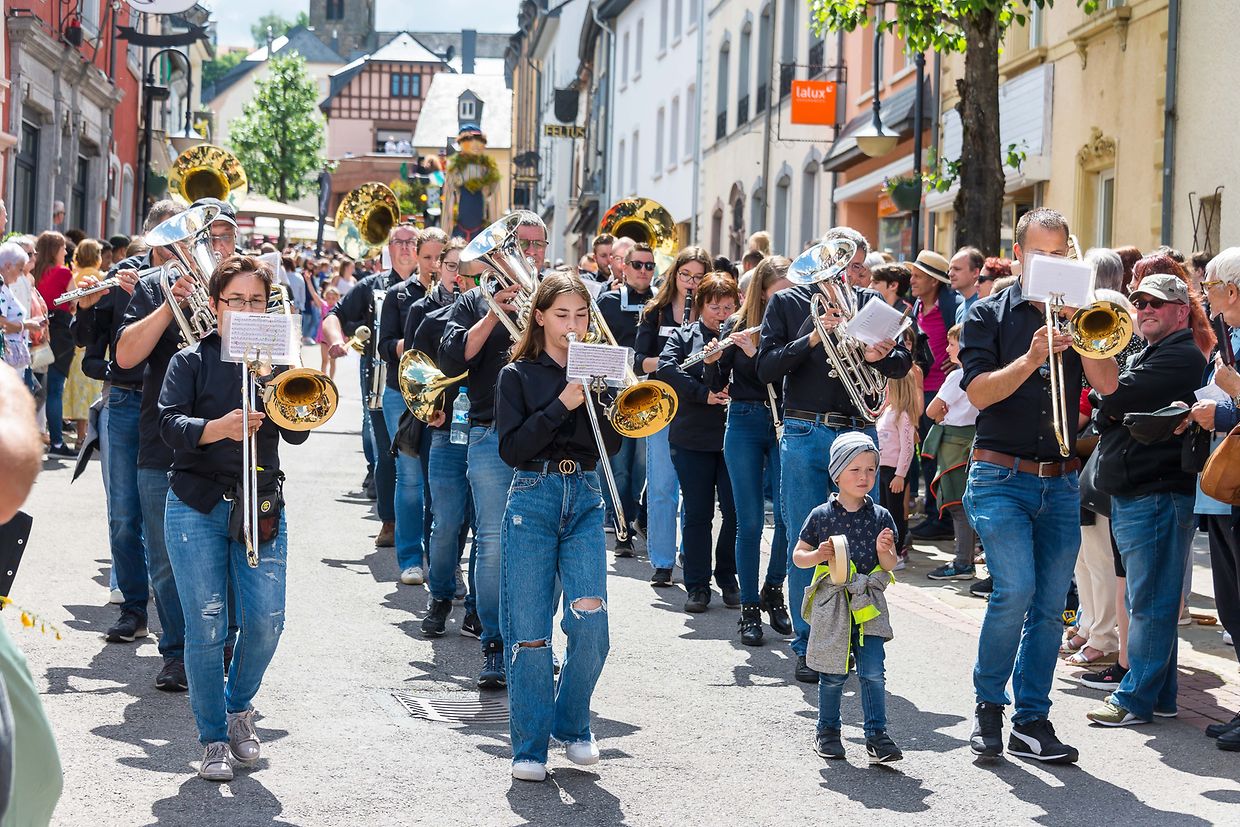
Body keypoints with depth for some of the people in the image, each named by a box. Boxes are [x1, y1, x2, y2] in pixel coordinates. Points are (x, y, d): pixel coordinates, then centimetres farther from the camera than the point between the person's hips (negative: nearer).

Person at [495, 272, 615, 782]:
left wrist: (596, 393, -10)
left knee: (590, 619, -10)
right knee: (529, 629, -3)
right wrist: (562, 404, -16)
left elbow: (613, 444, 4)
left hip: (584, 499, 2)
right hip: (533, 497, -2)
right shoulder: (519, 375, 2)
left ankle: (573, 726, 12)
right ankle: (530, 747, 8)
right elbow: (512, 449, -8)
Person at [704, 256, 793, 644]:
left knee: (787, 515, -6)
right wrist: (712, 360, -16)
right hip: (744, 425, 0)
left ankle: (773, 590, 19)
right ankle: (749, 608, 9)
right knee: (750, 522, 0)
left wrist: (757, 353, -22)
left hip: (785, 425, 0)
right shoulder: (736, 327, 2)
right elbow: (717, 384, 3)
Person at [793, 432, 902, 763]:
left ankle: (876, 735, 1)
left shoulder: (880, 517, 3)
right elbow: (798, 556, 5)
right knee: (833, 675, 7)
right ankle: (827, 730, 23)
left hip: (869, 604, 1)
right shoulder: (821, 516, -2)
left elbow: (889, 565, 6)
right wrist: (818, 556, -14)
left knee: (874, 671, -5)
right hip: (832, 605, -1)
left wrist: (884, 551, -16)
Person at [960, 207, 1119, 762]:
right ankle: (988, 705, 0)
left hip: (1061, 484, 4)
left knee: (1049, 607, 3)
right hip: (1001, 478, -4)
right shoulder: (990, 315, 4)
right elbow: (978, 392, -9)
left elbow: (1107, 384, -3)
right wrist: (1030, 358, -21)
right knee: (1016, 588, -19)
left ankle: (1031, 722, 12)